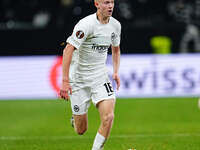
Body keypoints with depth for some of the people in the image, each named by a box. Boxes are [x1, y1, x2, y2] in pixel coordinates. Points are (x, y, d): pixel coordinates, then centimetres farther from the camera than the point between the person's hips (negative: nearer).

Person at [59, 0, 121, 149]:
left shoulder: (115, 25, 2)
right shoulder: (85, 25, -19)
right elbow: (68, 50, -23)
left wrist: (116, 72, 8)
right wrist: (65, 81, -29)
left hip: (100, 76, 4)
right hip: (78, 79, -4)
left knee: (108, 117, -19)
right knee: (81, 130, 2)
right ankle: (76, 118, 39)